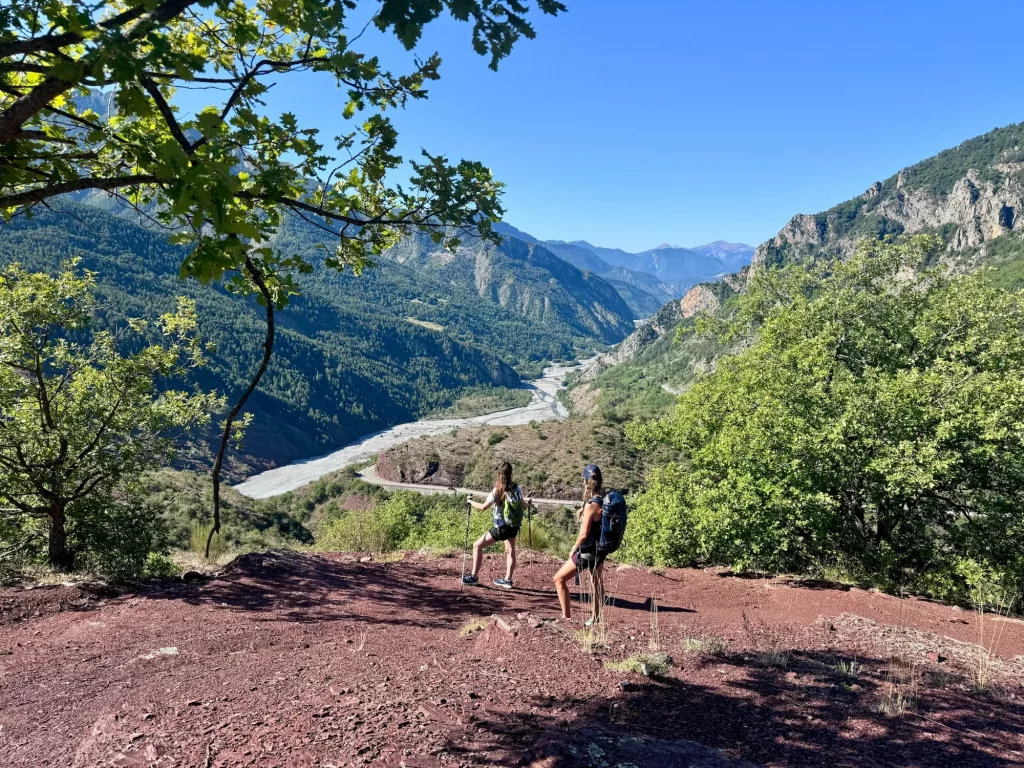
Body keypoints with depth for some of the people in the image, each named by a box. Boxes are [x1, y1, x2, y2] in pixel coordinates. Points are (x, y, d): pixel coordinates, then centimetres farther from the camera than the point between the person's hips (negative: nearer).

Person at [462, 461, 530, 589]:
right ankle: (507, 580, 28)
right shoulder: (517, 489, -4)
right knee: (510, 551, 23)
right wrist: (528, 502, 32)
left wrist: (470, 501, 0)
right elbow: (524, 506, 10)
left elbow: (483, 507, -15)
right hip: (514, 526, 5)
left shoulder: (497, 491, -17)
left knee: (477, 545, 6)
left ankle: (473, 576, 6)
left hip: (501, 528, -5)